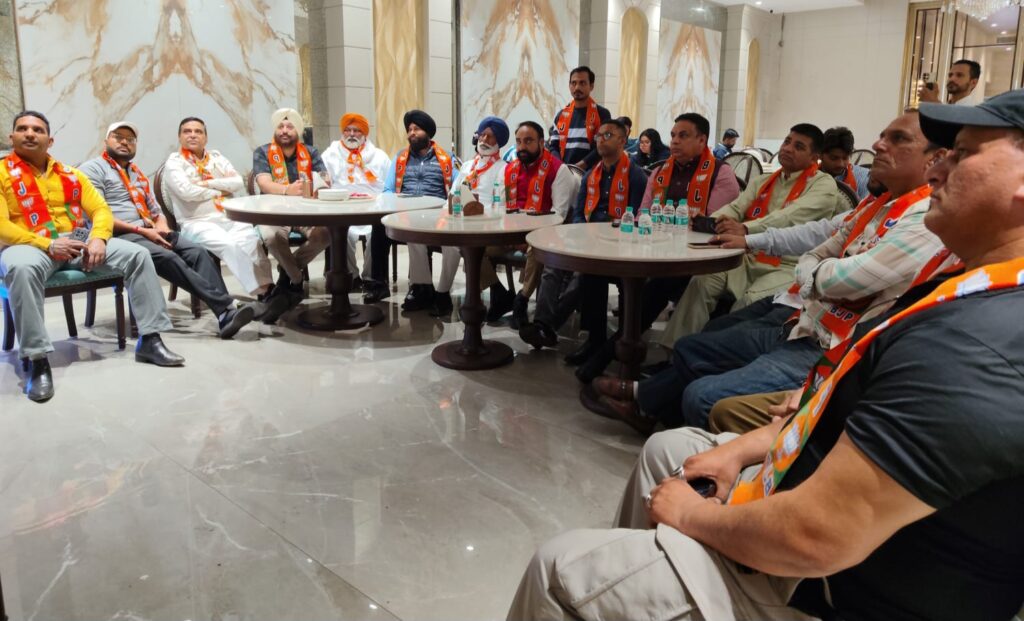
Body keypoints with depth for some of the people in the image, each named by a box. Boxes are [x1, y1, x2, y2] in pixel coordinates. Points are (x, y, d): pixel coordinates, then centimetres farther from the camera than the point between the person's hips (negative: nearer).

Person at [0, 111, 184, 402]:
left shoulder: (70, 174, 17)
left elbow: (101, 209, 11)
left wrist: (98, 238, -12)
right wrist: (48, 245, -20)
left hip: (78, 241, 5)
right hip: (30, 245, -4)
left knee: (137, 254, -15)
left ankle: (149, 339, -12)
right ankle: (37, 360, -34)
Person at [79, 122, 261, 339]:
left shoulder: (138, 173, 26)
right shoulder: (93, 169, 3)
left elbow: (156, 210, 26)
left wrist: (162, 225, 1)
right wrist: (141, 230, -16)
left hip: (149, 233, 7)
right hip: (119, 237, -6)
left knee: (197, 251, -21)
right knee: (168, 258, -33)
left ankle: (225, 315, -36)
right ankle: (225, 307, -39)